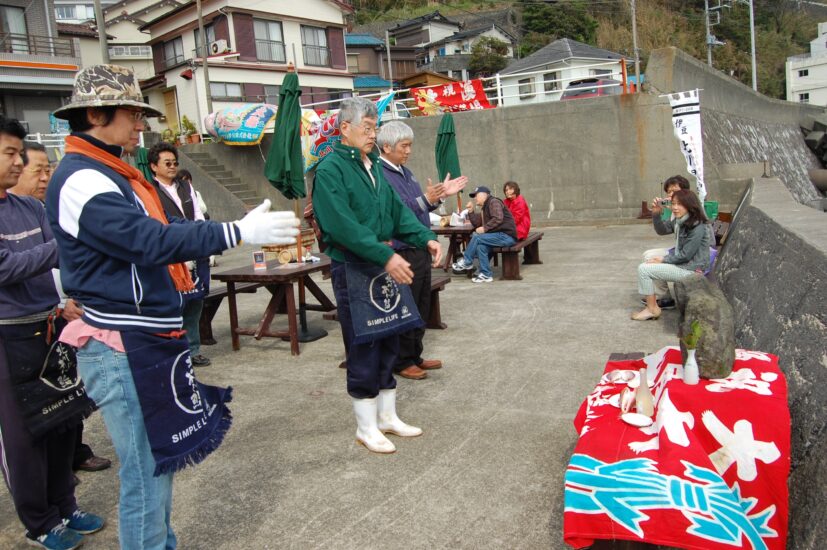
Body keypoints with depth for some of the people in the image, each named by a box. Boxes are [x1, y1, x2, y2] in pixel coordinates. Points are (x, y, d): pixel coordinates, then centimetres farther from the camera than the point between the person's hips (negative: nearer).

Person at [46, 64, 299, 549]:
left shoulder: (113, 173, 14)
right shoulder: (82, 181, -16)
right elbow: (152, 242, -26)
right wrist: (239, 232, -24)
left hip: (151, 340, 10)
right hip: (124, 348, -10)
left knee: (161, 460, 19)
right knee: (147, 472, 0)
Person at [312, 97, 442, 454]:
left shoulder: (373, 166, 13)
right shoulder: (330, 169, -13)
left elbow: (397, 210, 13)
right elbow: (342, 225, -23)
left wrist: (425, 238, -2)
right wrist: (385, 256, -28)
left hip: (385, 265, 8)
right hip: (352, 269, -8)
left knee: (388, 343, 15)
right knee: (363, 348, 1)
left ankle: (387, 417, 30)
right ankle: (366, 427, 17)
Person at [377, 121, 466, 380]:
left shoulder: (405, 172, 14)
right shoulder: (379, 174, -15)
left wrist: (440, 195, 7)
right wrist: (426, 199, -28)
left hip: (420, 250, 9)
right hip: (402, 254, -9)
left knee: (421, 308, 16)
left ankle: (415, 355, 28)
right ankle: (401, 362, 15)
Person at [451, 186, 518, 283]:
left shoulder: (494, 202, -7)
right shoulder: (484, 208, 22)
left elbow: (498, 219, -22)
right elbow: (477, 224, 16)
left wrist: (485, 228, -22)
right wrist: (470, 212, 8)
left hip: (506, 235, -9)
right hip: (500, 235, 9)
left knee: (477, 237, -17)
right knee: (480, 246, -13)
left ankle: (466, 262, -1)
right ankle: (485, 275, -11)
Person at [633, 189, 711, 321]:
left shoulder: (698, 227, -23)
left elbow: (686, 255, -22)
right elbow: (661, 230, 12)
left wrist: (664, 259, -12)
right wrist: (656, 214, -6)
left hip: (691, 269, -10)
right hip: (682, 262, 10)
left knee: (644, 269, -14)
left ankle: (652, 309, -2)